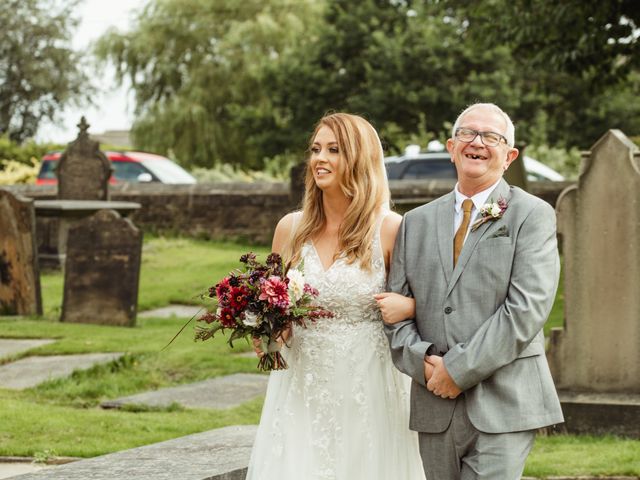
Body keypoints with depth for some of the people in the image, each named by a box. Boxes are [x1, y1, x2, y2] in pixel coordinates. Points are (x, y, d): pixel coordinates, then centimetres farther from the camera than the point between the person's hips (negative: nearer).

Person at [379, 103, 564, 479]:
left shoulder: (533, 216, 1)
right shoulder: (417, 222, 16)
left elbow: (527, 307, -10)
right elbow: (395, 309, 12)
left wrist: (459, 370, -12)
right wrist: (422, 361, -7)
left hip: (503, 406, -4)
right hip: (435, 409, 4)